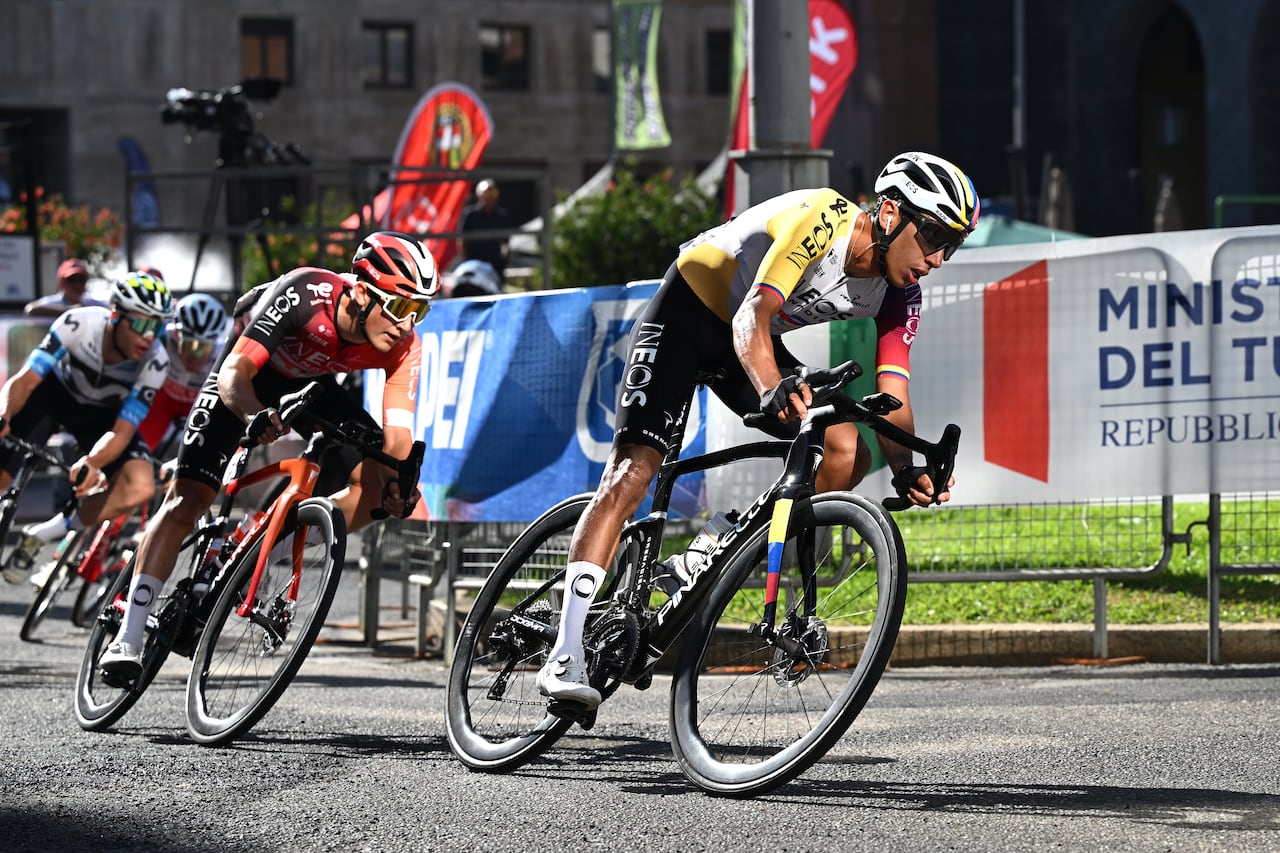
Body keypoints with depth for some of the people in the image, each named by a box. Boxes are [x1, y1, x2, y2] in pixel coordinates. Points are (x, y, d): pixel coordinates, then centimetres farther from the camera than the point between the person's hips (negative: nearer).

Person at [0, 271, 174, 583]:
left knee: (140, 488, -26)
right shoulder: (79, 323, -33)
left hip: (101, 414, 1)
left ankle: (38, 537, -13)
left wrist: (92, 463, -52)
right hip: (55, 393, 0)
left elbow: (122, 430, -31)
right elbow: (25, 379, -33)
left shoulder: (155, 362, -30)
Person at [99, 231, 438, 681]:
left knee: (377, 483, -17)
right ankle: (127, 639, -13)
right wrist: (255, 416, -61)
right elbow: (234, 371, -40)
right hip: (249, 375, -4)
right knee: (186, 501, -16)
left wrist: (400, 481, -47)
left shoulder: (404, 346, -25)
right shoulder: (306, 293, -38)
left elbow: (397, 433, -26)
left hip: (311, 385, 4)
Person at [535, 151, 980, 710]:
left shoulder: (899, 294, -11)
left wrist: (906, 471, -34)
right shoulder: (820, 219, -31)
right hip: (688, 310, -7)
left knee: (849, 456, -13)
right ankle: (566, 657, -24)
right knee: (631, 473, -20)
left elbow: (892, 397, -15)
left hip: (752, 345, 7)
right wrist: (771, 390, -60)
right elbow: (753, 316, -41)